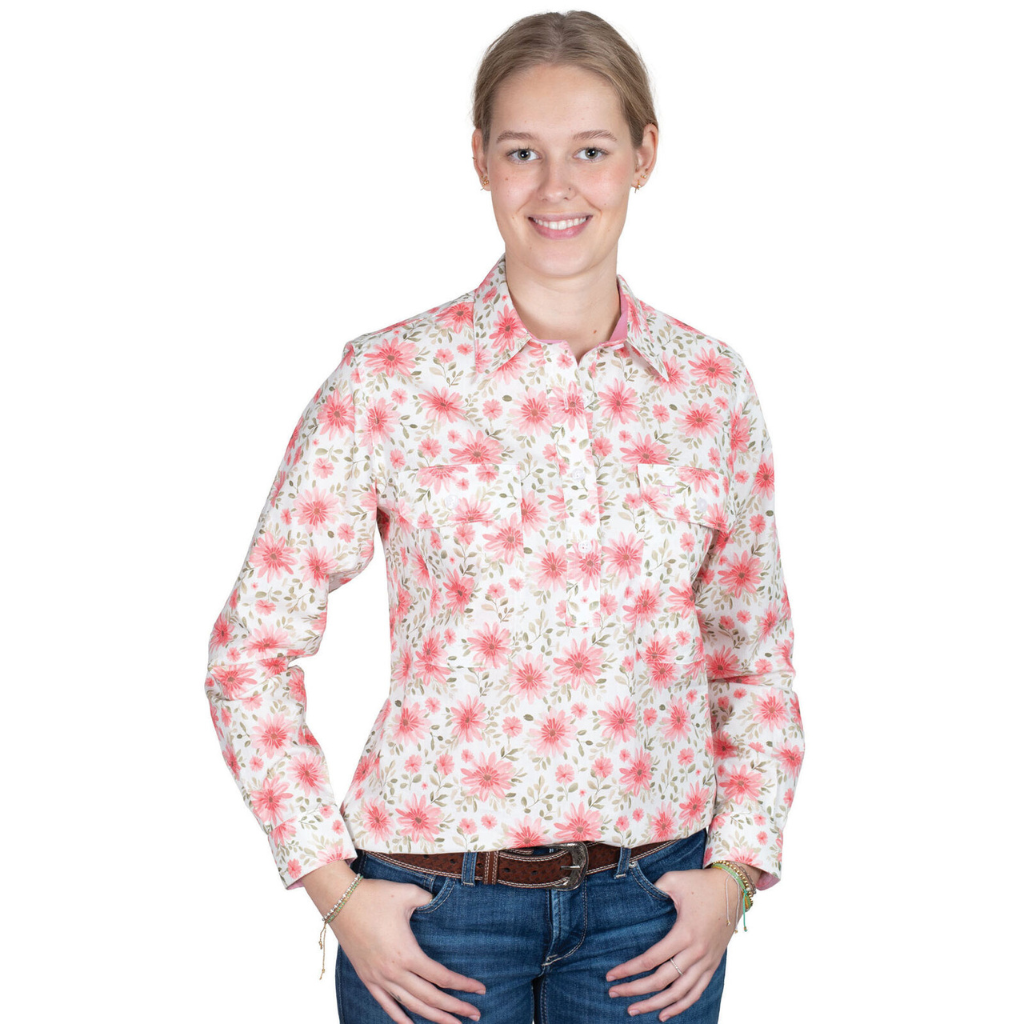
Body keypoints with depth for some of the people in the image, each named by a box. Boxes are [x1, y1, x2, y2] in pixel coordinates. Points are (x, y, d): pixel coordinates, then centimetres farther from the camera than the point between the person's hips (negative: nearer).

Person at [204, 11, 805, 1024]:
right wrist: (335, 890, -7)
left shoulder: (710, 385, 1)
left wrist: (736, 869, 0)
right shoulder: (386, 379, -8)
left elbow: (755, 657, 10)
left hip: (650, 897, 2)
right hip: (433, 896, -2)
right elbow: (252, 647, -4)